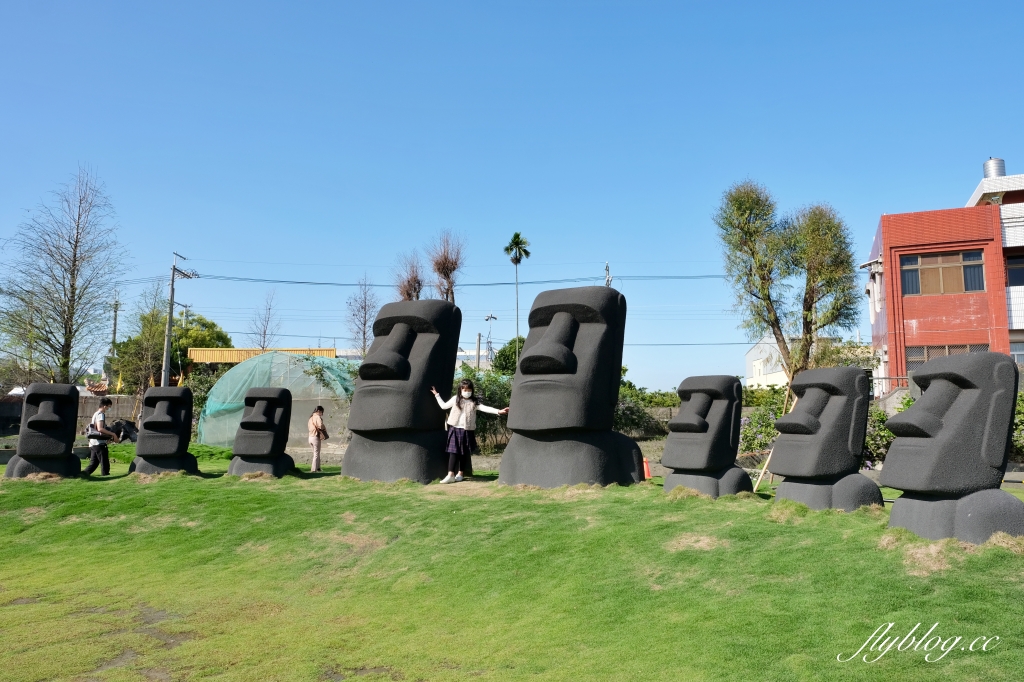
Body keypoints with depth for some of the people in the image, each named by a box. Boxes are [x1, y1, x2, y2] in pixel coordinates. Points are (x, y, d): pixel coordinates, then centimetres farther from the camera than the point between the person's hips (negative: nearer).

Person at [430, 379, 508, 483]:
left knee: (464, 453, 7)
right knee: (453, 451, -5)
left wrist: (498, 411, -19)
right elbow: (444, 406, 16)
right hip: (455, 429, 0)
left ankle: (460, 474, 19)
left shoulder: (474, 402, 2)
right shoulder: (455, 399, 6)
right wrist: (437, 395, 19)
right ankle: (450, 475, -8)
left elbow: (485, 408, -7)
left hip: (467, 431, 0)